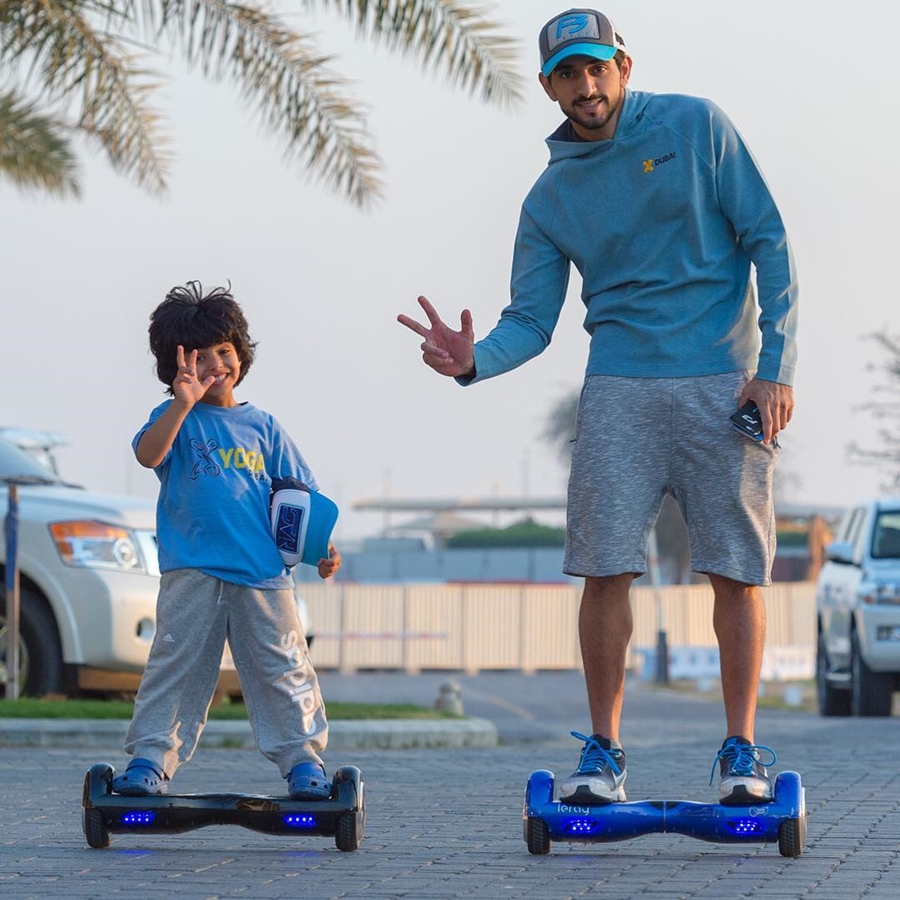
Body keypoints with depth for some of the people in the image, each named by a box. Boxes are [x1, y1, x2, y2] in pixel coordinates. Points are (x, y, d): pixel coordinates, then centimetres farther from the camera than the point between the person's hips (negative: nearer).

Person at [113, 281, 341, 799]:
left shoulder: (262, 426, 14)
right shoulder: (176, 419, 5)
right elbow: (148, 454, -17)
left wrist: (321, 546, 4)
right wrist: (183, 404, -28)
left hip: (264, 572, 2)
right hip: (192, 573, -2)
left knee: (283, 669, 0)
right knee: (176, 668, -3)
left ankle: (304, 759, 7)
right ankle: (149, 761, 2)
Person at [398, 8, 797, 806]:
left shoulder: (696, 127, 3)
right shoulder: (550, 200, 10)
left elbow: (767, 240, 1)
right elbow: (532, 321, 7)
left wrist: (775, 365, -7)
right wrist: (474, 359, -16)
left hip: (724, 379, -2)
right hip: (621, 386, 2)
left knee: (736, 570, -4)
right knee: (606, 568, -6)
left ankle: (742, 751, 5)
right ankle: (603, 752, 4)